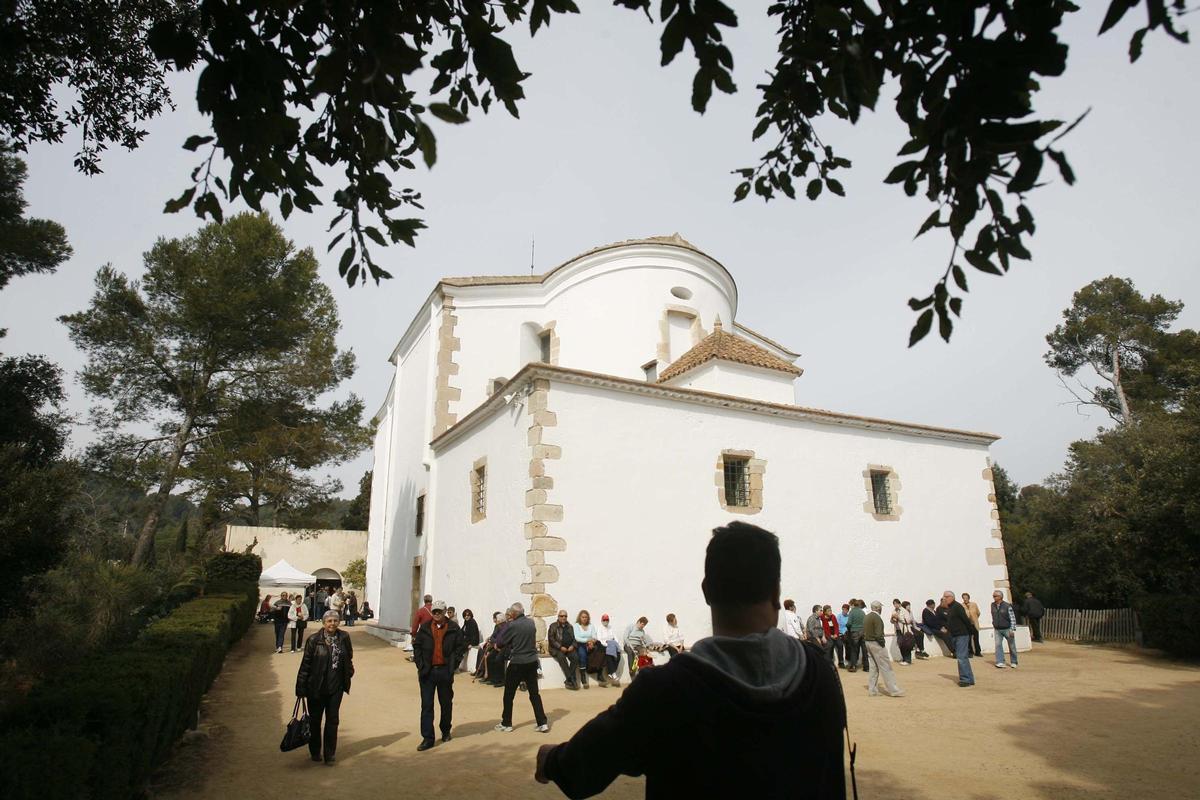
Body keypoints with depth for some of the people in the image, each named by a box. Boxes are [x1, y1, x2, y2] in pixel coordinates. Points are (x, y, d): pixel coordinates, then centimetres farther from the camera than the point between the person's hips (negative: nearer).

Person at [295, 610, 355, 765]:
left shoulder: (344, 637, -4)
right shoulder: (314, 640, -12)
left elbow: (349, 658, 9)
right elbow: (305, 664, -10)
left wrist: (349, 674, 5)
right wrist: (301, 687, -10)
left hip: (336, 687, 2)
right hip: (316, 687, -2)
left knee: (333, 720, 6)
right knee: (315, 719, 14)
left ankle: (330, 753, 17)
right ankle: (315, 752, 32)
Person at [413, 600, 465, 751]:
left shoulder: (454, 629, -3)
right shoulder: (425, 628, 3)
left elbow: (460, 647, -1)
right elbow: (417, 646, 7)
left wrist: (453, 665, -8)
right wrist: (420, 665, -2)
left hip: (445, 671, -1)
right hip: (427, 671, 1)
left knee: (446, 703, 15)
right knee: (426, 705, 1)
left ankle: (446, 731, 34)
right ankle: (427, 738, 7)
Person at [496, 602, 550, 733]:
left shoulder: (512, 625, -14)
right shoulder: (531, 623, 3)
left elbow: (500, 643, -6)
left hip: (517, 663, -5)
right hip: (532, 662, 5)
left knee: (509, 694, 10)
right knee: (534, 693, 10)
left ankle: (506, 724, 19)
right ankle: (543, 723, 8)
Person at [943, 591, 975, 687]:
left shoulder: (957, 606, -14)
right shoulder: (950, 608, 15)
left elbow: (966, 620, -18)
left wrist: (969, 632, -15)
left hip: (962, 635, -10)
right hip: (955, 636, 10)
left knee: (961, 657, -11)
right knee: (963, 657, 14)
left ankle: (966, 679, -7)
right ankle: (969, 678, 21)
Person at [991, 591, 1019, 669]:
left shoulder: (1007, 606, -13)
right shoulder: (993, 605, 1)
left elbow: (1013, 618, -11)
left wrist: (1012, 629, -15)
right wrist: (994, 624, 16)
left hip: (1007, 629, -3)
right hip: (997, 630, 3)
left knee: (1012, 646, 9)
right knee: (998, 645, -9)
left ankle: (1013, 662, 25)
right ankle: (1000, 662, -9)